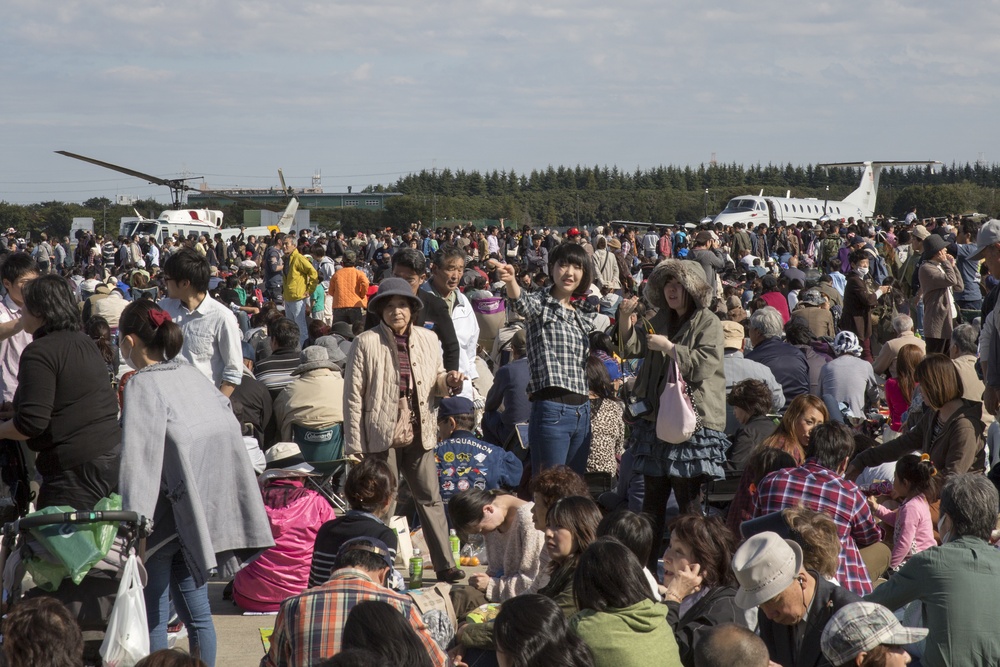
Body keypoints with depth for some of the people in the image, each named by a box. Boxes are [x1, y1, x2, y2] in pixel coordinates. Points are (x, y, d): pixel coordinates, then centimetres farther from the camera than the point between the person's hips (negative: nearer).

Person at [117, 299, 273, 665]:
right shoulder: (193, 375, 10)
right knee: (195, 610, 13)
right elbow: (230, 431, 12)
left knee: (153, 616, -1)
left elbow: (139, 459, -18)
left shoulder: (143, 385, -10)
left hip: (169, 514, -7)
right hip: (206, 510, 7)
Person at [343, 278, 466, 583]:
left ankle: (444, 564, 8)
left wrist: (448, 381, 0)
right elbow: (353, 396, -2)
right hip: (381, 435, -3)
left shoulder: (428, 339, 12)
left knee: (430, 498, 3)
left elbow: (435, 381, 25)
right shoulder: (366, 343, -1)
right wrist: (354, 445, -7)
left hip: (420, 433, 3)